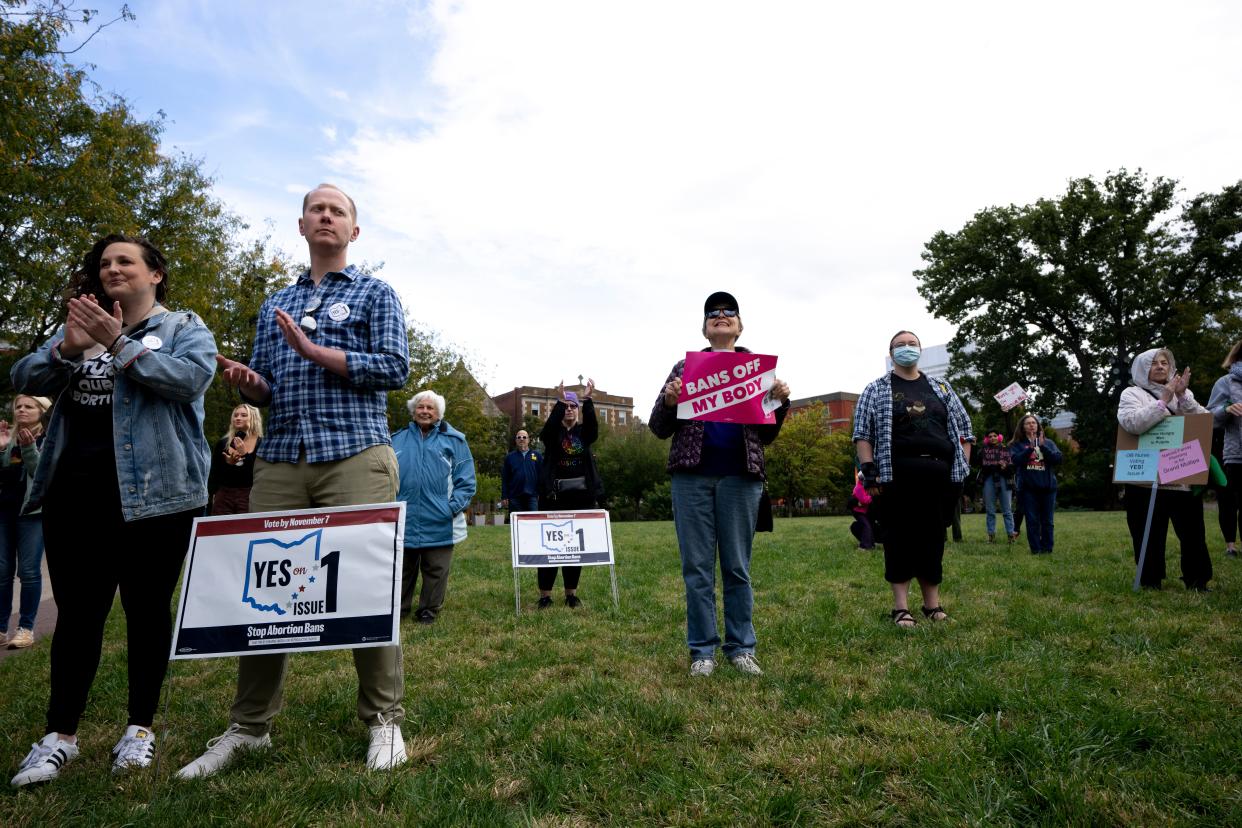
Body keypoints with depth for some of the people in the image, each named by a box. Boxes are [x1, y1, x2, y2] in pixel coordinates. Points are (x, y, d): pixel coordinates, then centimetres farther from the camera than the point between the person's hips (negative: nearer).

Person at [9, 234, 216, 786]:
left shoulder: (184, 328, 5)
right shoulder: (81, 324, 19)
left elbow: (191, 378, -15)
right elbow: (24, 379, 9)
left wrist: (118, 344, -16)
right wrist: (67, 349, -9)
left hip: (152, 490, -4)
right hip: (75, 490, 4)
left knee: (147, 607, 5)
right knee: (77, 609, 6)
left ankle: (141, 727, 16)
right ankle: (60, 734, 15)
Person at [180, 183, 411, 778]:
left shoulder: (375, 294, 10)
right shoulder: (274, 305, 24)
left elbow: (395, 368, -5)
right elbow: (263, 388, 22)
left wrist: (313, 350, -10)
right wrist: (248, 382, -2)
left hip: (355, 456, -4)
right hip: (279, 460, 5)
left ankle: (384, 720, 9)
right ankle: (248, 725, 18)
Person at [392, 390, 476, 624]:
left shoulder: (453, 441, 5)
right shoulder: (398, 440, 12)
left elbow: (466, 480, 1)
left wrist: (453, 506, -10)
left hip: (439, 523, -2)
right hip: (403, 520, 2)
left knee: (436, 569, 5)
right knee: (401, 568, 11)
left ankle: (429, 610, 18)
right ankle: (398, 609, 25)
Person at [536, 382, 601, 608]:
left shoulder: (584, 432, 10)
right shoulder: (552, 432, 6)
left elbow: (593, 425, -14)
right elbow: (549, 426, -18)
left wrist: (587, 399, -28)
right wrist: (559, 401, -32)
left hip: (582, 494, 2)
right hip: (554, 495, -2)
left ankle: (571, 593, 13)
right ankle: (545, 594, 1)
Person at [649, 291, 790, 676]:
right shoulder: (685, 366, 11)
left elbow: (766, 435, 13)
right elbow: (659, 428, 7)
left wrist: (780, 402, -5)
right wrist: (668, 401, -13)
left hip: (740, 476, 0)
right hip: (692, 475, 0)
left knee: (737, 566, 5)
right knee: (697, 565, 2)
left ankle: (741, 647, 15)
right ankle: (703, 649, 12)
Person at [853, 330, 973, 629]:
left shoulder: (942, 389, 18)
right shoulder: (876, 390, 8)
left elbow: (962, 428, 19)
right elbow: (862, 433, 1)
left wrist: (963, 466, 8)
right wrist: (869, 470, -9)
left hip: (940, 475, 3)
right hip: (898, 475, -3)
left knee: (933, 537, 7)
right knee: (900, 537, -2)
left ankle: (932, 602, 17)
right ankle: (900, 605, 4)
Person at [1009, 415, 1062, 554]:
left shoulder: (1048, 443, 11)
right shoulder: (1017, 444, 7)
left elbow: (1058, 459, -2)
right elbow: (1016, 460, -9)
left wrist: (1042, 446, -12)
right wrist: (1030, 448, -19)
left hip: (1048, 486, 1)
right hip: (1028, 487, -1)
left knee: (1047, 521, 3)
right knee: (1032, 521, -2)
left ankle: (1047, 549, 10)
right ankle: (1036, 549, 3)